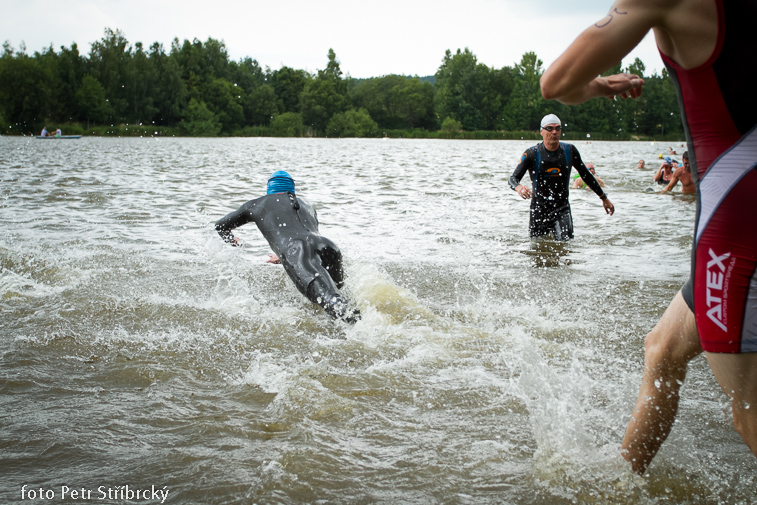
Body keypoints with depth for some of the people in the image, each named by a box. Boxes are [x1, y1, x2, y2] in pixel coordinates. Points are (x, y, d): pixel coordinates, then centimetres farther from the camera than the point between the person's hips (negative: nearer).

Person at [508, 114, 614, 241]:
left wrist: (604, 198, 19)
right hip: (539, 210, -1)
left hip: (562, 209, 1)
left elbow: (586, 175, 13)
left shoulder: (569, 151, 0)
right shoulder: (532, 154, -8)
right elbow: (513, 178, -14)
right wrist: (518, 187, -39)